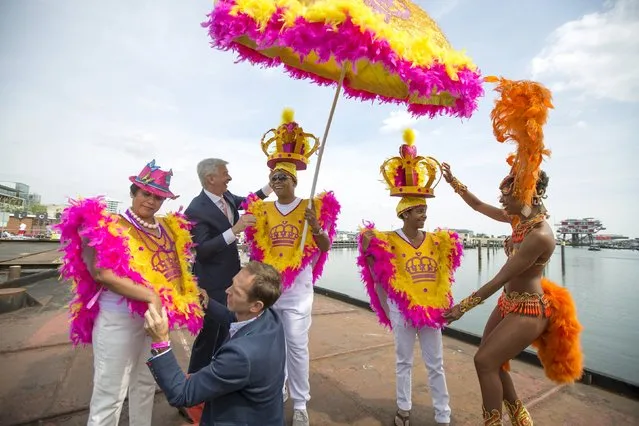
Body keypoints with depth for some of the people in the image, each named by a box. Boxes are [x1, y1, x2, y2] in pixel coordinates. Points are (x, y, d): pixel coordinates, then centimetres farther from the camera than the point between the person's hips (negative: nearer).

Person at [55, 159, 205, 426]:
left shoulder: (168, 228, 6)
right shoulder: (111, 227, -11)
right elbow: (103, 274, -22)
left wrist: (187, 298, 1)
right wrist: (151, 296, -29)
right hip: (119, 319, -6)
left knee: (146, 385, 23)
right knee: (110, 394, 7)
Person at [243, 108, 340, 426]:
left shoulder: (312, 208, -3)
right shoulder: (262, 210, 5)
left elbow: (325, 247, -5)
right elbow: (253, 248, 14)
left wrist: (315, 226, -20)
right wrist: (248, 226, -5)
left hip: (297, 290, -3)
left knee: (297, 345, 3)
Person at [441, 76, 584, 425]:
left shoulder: (539, 236, -27)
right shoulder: (520, 219, -1)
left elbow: (499, 279, -25)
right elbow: (478, 205, 11)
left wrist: (463, 306, -21)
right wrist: (453, 181, 11)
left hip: (528, 310, -9)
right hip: (510, 303, 9)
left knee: (485, 361, -6)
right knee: (490, 361, 14)